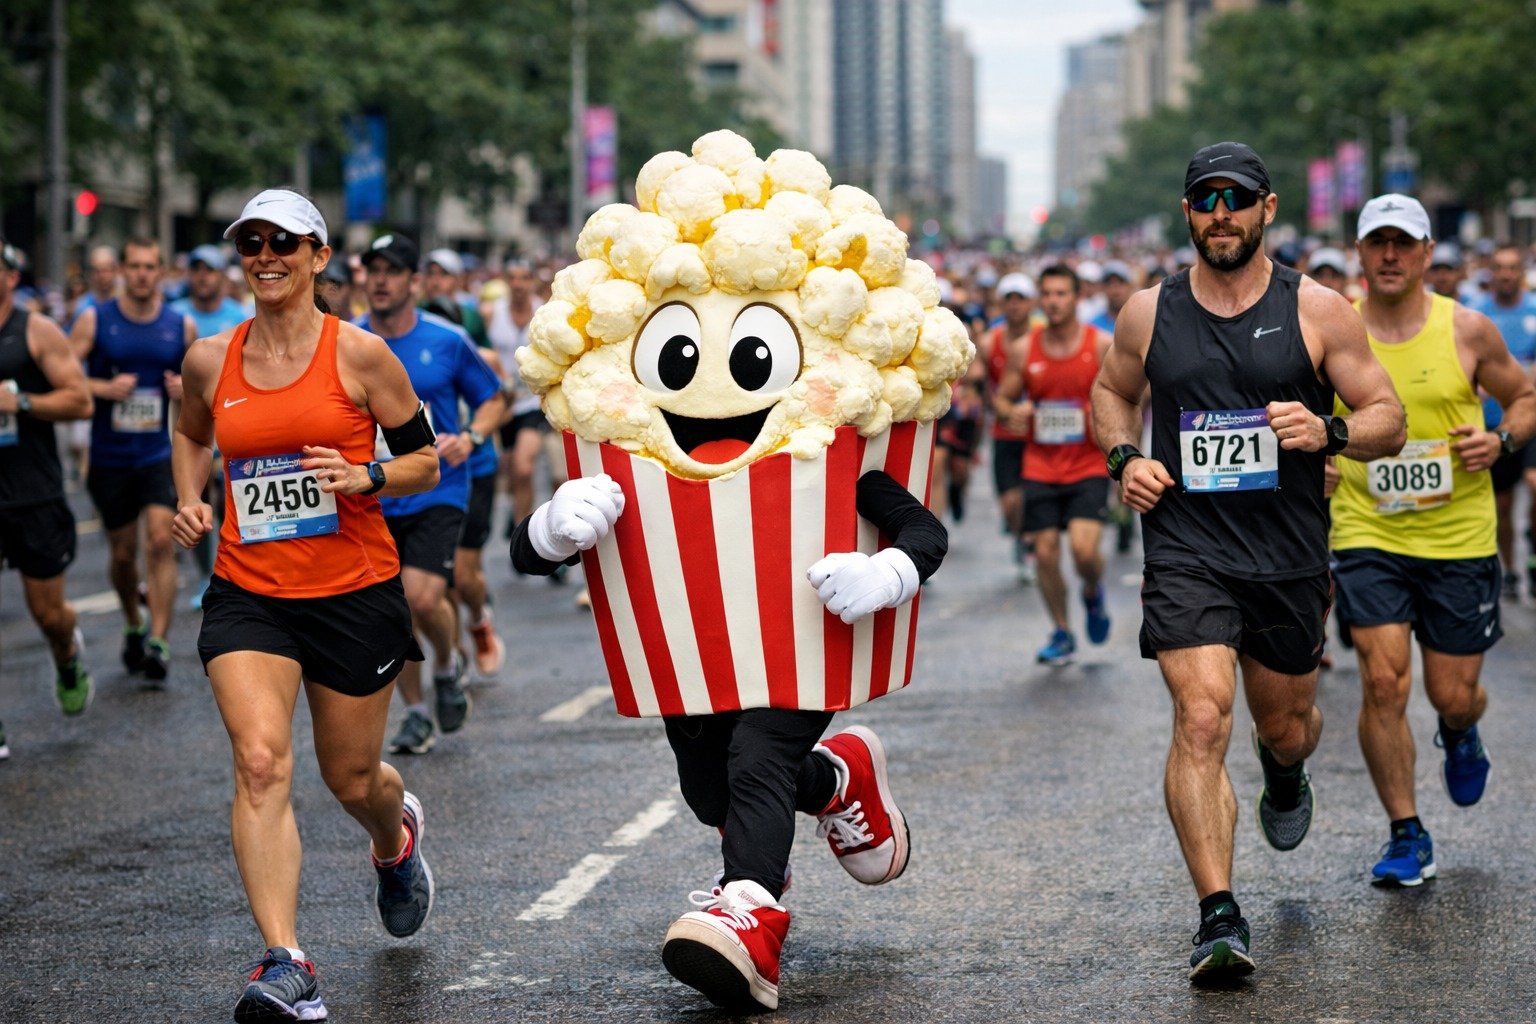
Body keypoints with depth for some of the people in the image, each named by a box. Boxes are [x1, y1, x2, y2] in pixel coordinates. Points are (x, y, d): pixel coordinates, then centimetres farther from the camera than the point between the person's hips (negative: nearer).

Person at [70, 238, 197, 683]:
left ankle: (158, 641, -18)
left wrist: (187, 391, -7)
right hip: (109, 457, 0)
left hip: (160, 455, 0)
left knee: (161, 541, -16)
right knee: (122, 552, 10)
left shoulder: (182, 326, 2)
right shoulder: (94, 321, -3)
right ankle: (133, 626, 35)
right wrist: (104, 388, -20)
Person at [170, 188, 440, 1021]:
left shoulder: (360, 354, -5)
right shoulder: (210, 361, 4)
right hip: (248, 592, 1)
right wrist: (189, 500, 7)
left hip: (355, 590, -1)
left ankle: (397, 837, 51)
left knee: (351, 778, 12)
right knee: (260, 762, -20)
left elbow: (425, 460, 2)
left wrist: (368, 477, -17)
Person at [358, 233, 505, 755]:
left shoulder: (447, 340, -3)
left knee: (423, 597, -19)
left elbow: (493, 399, 7)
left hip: (436, 491, -3)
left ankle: (448, 666, 12)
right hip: (374, 499, 3)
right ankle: (416, 713, 23)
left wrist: (470, 436, -12)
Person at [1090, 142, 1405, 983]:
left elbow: (1388, 418, 1)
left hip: (1289, 557, 1)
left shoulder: (1315, 311, -2)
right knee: (1202, 721, -17)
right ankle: (1219, 919, -17)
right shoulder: (1148, 313, 2)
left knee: (1284, 722, 18)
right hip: (1185, 551, -1)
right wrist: (1124, 457, 0)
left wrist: (1329, 433, -21)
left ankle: (1285, 773, 58)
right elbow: (1110, 391, 20)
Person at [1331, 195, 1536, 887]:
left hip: (1459, 538, 0)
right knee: (1383, 681, -14)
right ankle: (1406, 834, 1)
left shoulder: (1467, 330, -3)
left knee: (1453, 694, 6)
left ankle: (1460, 737, 45)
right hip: (1367, 536, 0)